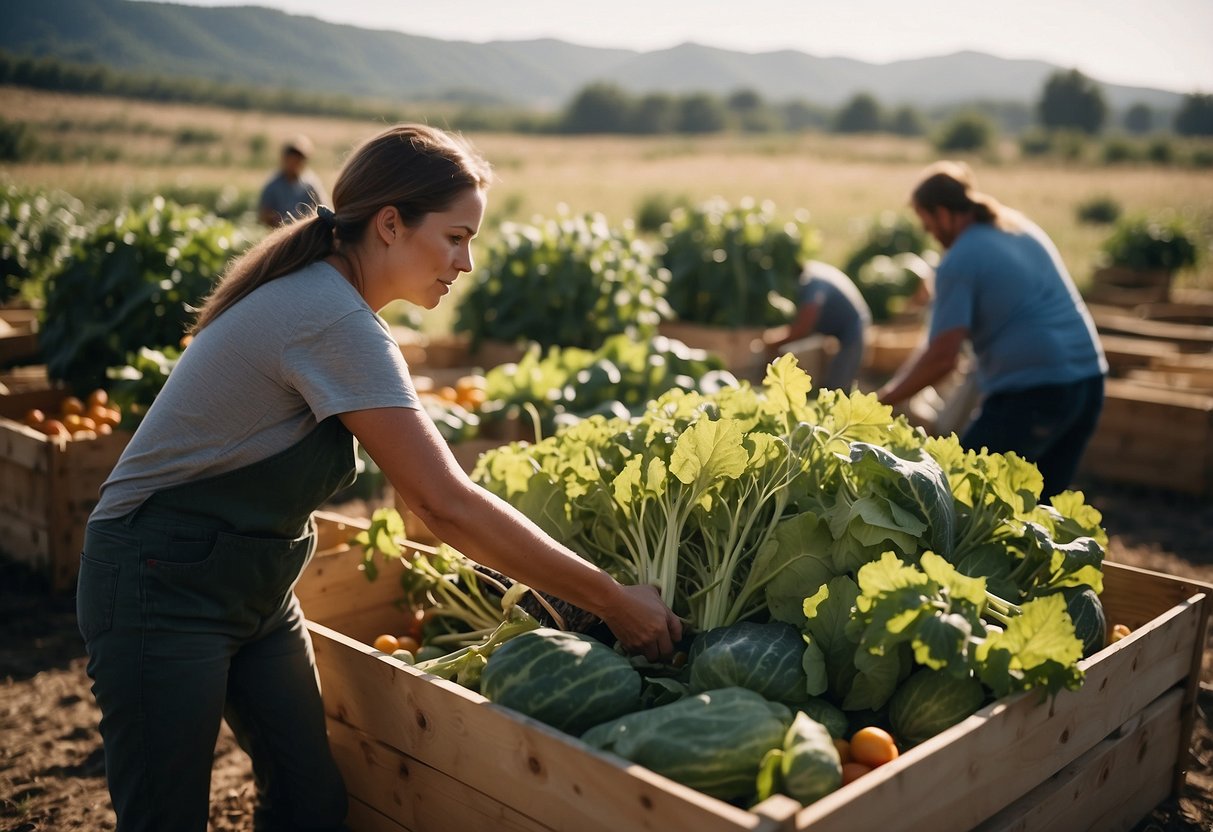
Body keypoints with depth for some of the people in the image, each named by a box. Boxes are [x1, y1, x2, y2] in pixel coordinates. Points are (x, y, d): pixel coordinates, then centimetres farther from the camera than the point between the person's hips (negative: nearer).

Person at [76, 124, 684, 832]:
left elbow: (429, 485, 8)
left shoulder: (320, 292, 3)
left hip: (255, 586, 9)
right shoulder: (334, 321, -26)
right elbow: (447, 504, -30)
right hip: (164, 587, -9)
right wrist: (613, 599, -22)